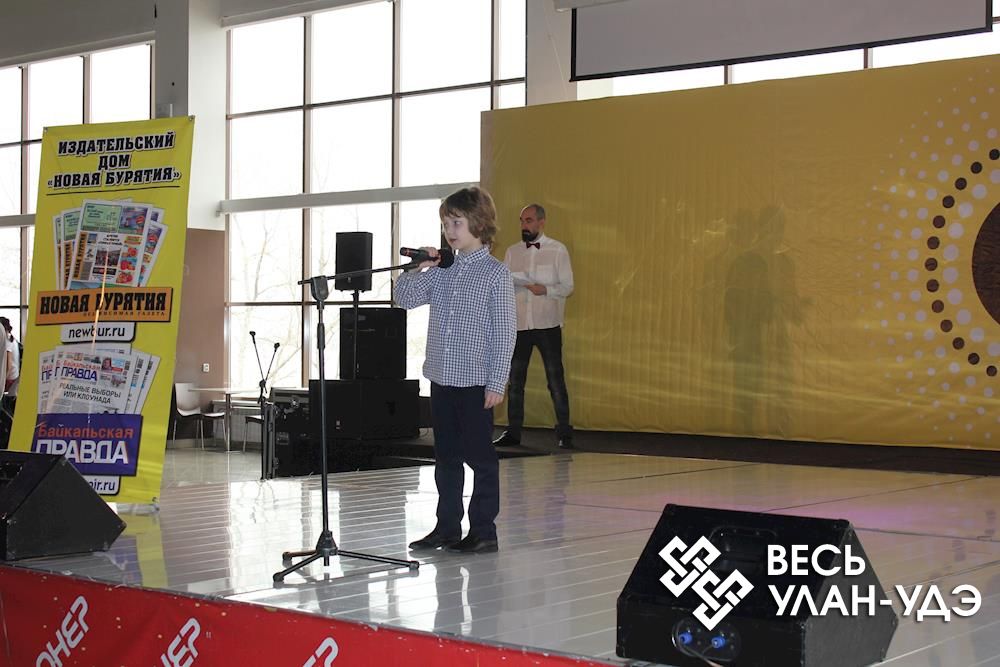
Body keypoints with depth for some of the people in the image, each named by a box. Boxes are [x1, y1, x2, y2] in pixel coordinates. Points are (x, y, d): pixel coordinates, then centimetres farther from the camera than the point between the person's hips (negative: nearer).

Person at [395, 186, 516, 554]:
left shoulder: (495, 273, -7)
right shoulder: (441, 270, 8)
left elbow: (505, 331, -9)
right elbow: (405, 298, 8)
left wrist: (497, 383, -12)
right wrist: (419, 269, -9)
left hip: (476, 382, -6)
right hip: (441, 378, 6)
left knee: (479, 456, 2)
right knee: (446, 458, 13)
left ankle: (484, 530, 11)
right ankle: (447, 527, 22)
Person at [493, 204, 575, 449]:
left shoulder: (557, 250, 2)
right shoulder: (512, 252, 13)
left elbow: (567, 287, -1)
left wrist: (545, 290, -19)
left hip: (547, 325, -4)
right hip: (518, 325, 4)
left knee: (556, 381, -3)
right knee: (515, 381, 7)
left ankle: (564, 433, 3)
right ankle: (513, 432, 15)